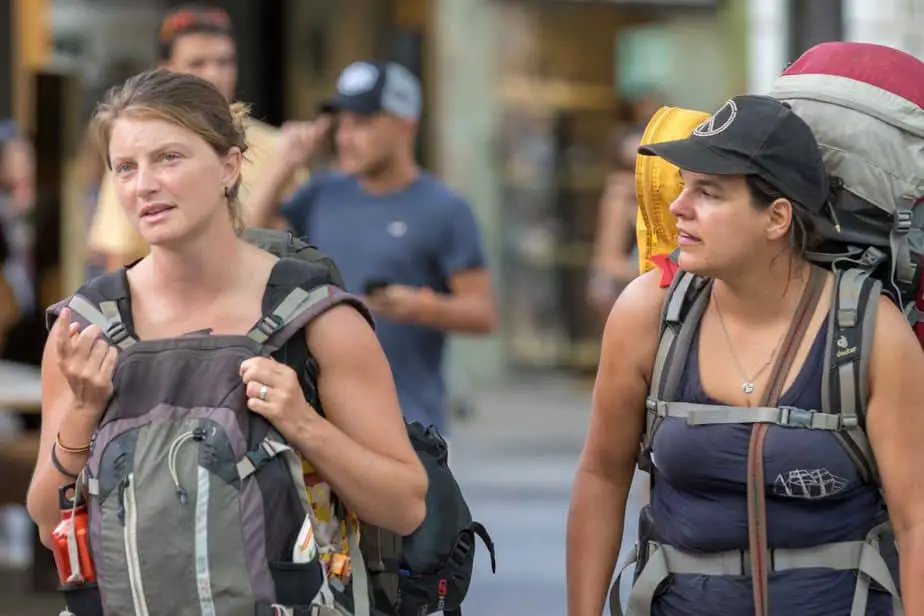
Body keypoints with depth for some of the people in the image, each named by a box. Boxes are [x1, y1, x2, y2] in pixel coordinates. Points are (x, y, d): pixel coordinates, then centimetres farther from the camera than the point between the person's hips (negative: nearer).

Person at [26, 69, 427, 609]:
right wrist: (84, 412, -12)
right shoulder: (84, 327, 1)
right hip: (137, 603, 1)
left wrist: (303, 426, -18)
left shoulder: (318, 317, -5)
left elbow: (406, 509, -3)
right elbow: (52, 527, 4)